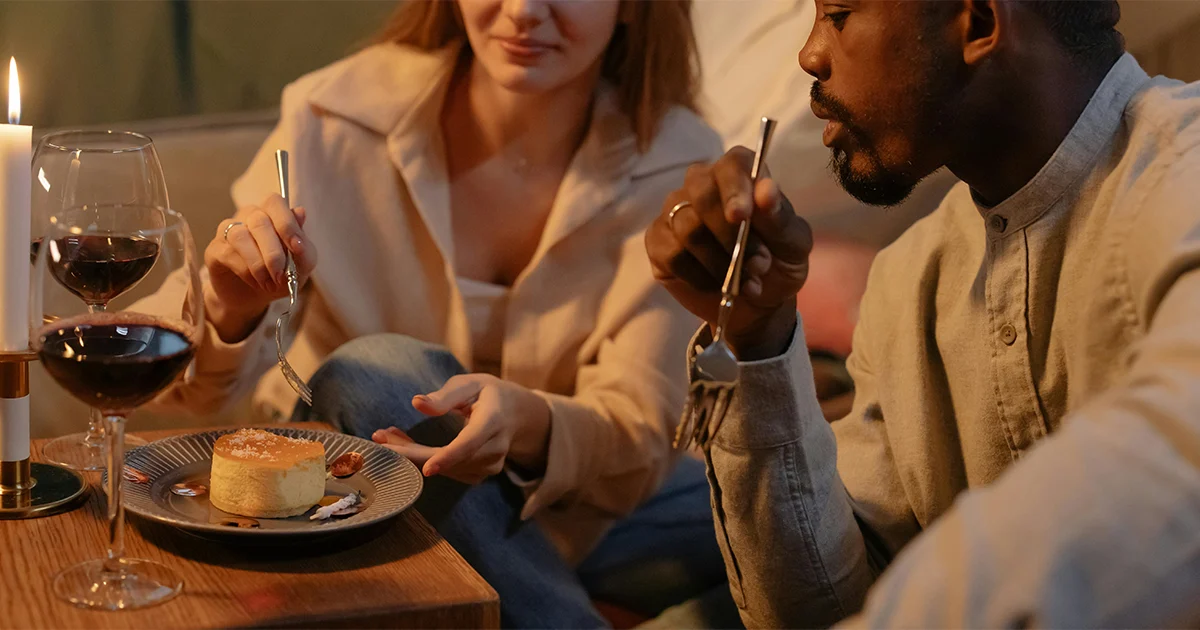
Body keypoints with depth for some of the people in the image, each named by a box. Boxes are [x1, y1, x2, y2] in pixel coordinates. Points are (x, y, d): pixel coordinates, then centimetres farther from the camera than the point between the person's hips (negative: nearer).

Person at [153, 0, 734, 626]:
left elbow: (639, 445, -18)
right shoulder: (335, 120, -16)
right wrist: (230, 308, -36)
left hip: (570, 514, 0)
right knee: (380, 370, -32)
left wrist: (526, 423, -41)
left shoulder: (676, 164, -13)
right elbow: (192, 387, -12)